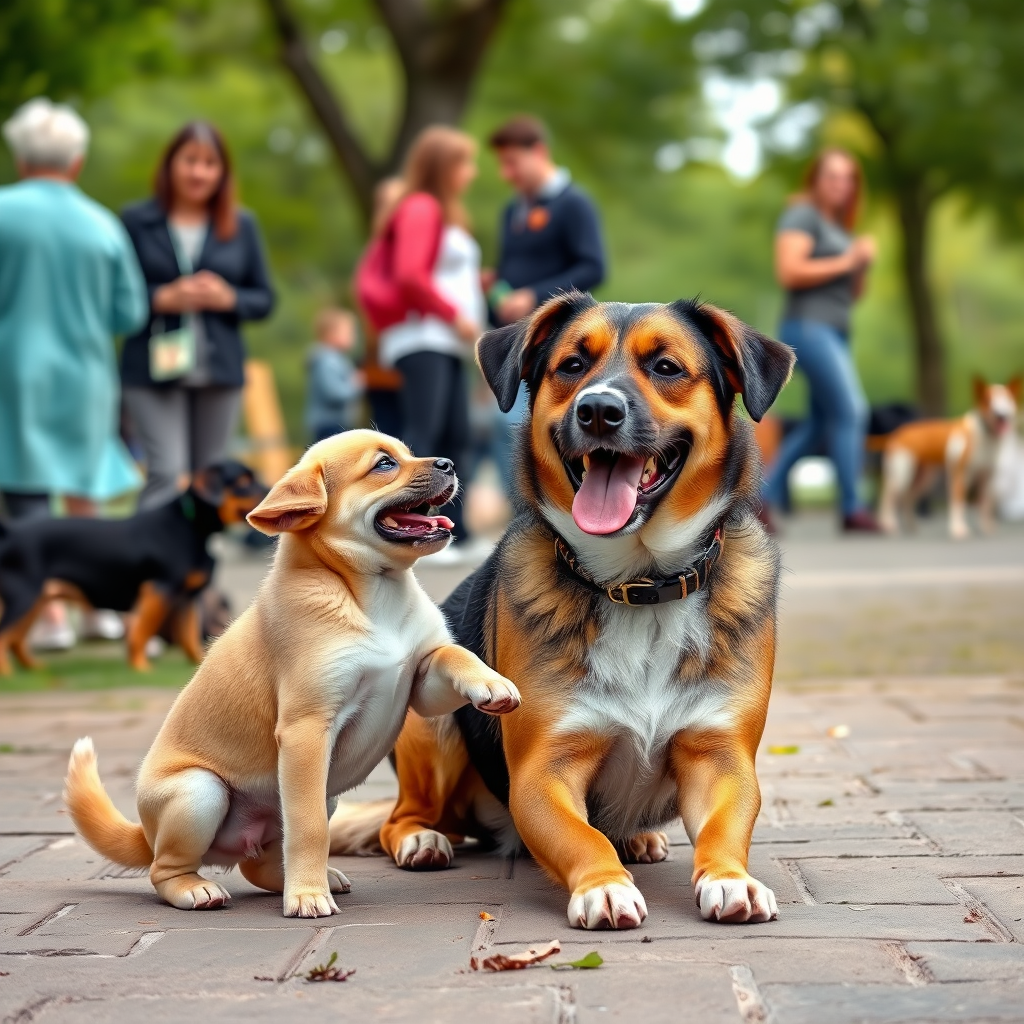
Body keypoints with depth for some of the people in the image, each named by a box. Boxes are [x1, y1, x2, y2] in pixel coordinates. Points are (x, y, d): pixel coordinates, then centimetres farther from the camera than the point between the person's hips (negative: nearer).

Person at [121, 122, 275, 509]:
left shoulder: (241, 226, 11)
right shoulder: (137, 221, 2)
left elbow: (264, 299, 11)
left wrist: (229, 298, -8)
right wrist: (162, 299, -15)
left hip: (220, 373, 3)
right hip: (153, 372, -3)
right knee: (168, 475, -13)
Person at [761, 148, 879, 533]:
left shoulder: (840, 228, 22)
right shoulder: (802, 215, -4)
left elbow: (852, 294, 24)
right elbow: (789, 272, -17)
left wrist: (863, 263, 5)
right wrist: (844, 262, -13)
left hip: (834, 332, 10)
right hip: (809, 325, -10)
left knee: (822, 422, 8)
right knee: (850, 411, -15)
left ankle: (764, 496, 13)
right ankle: (852, 508, -13)